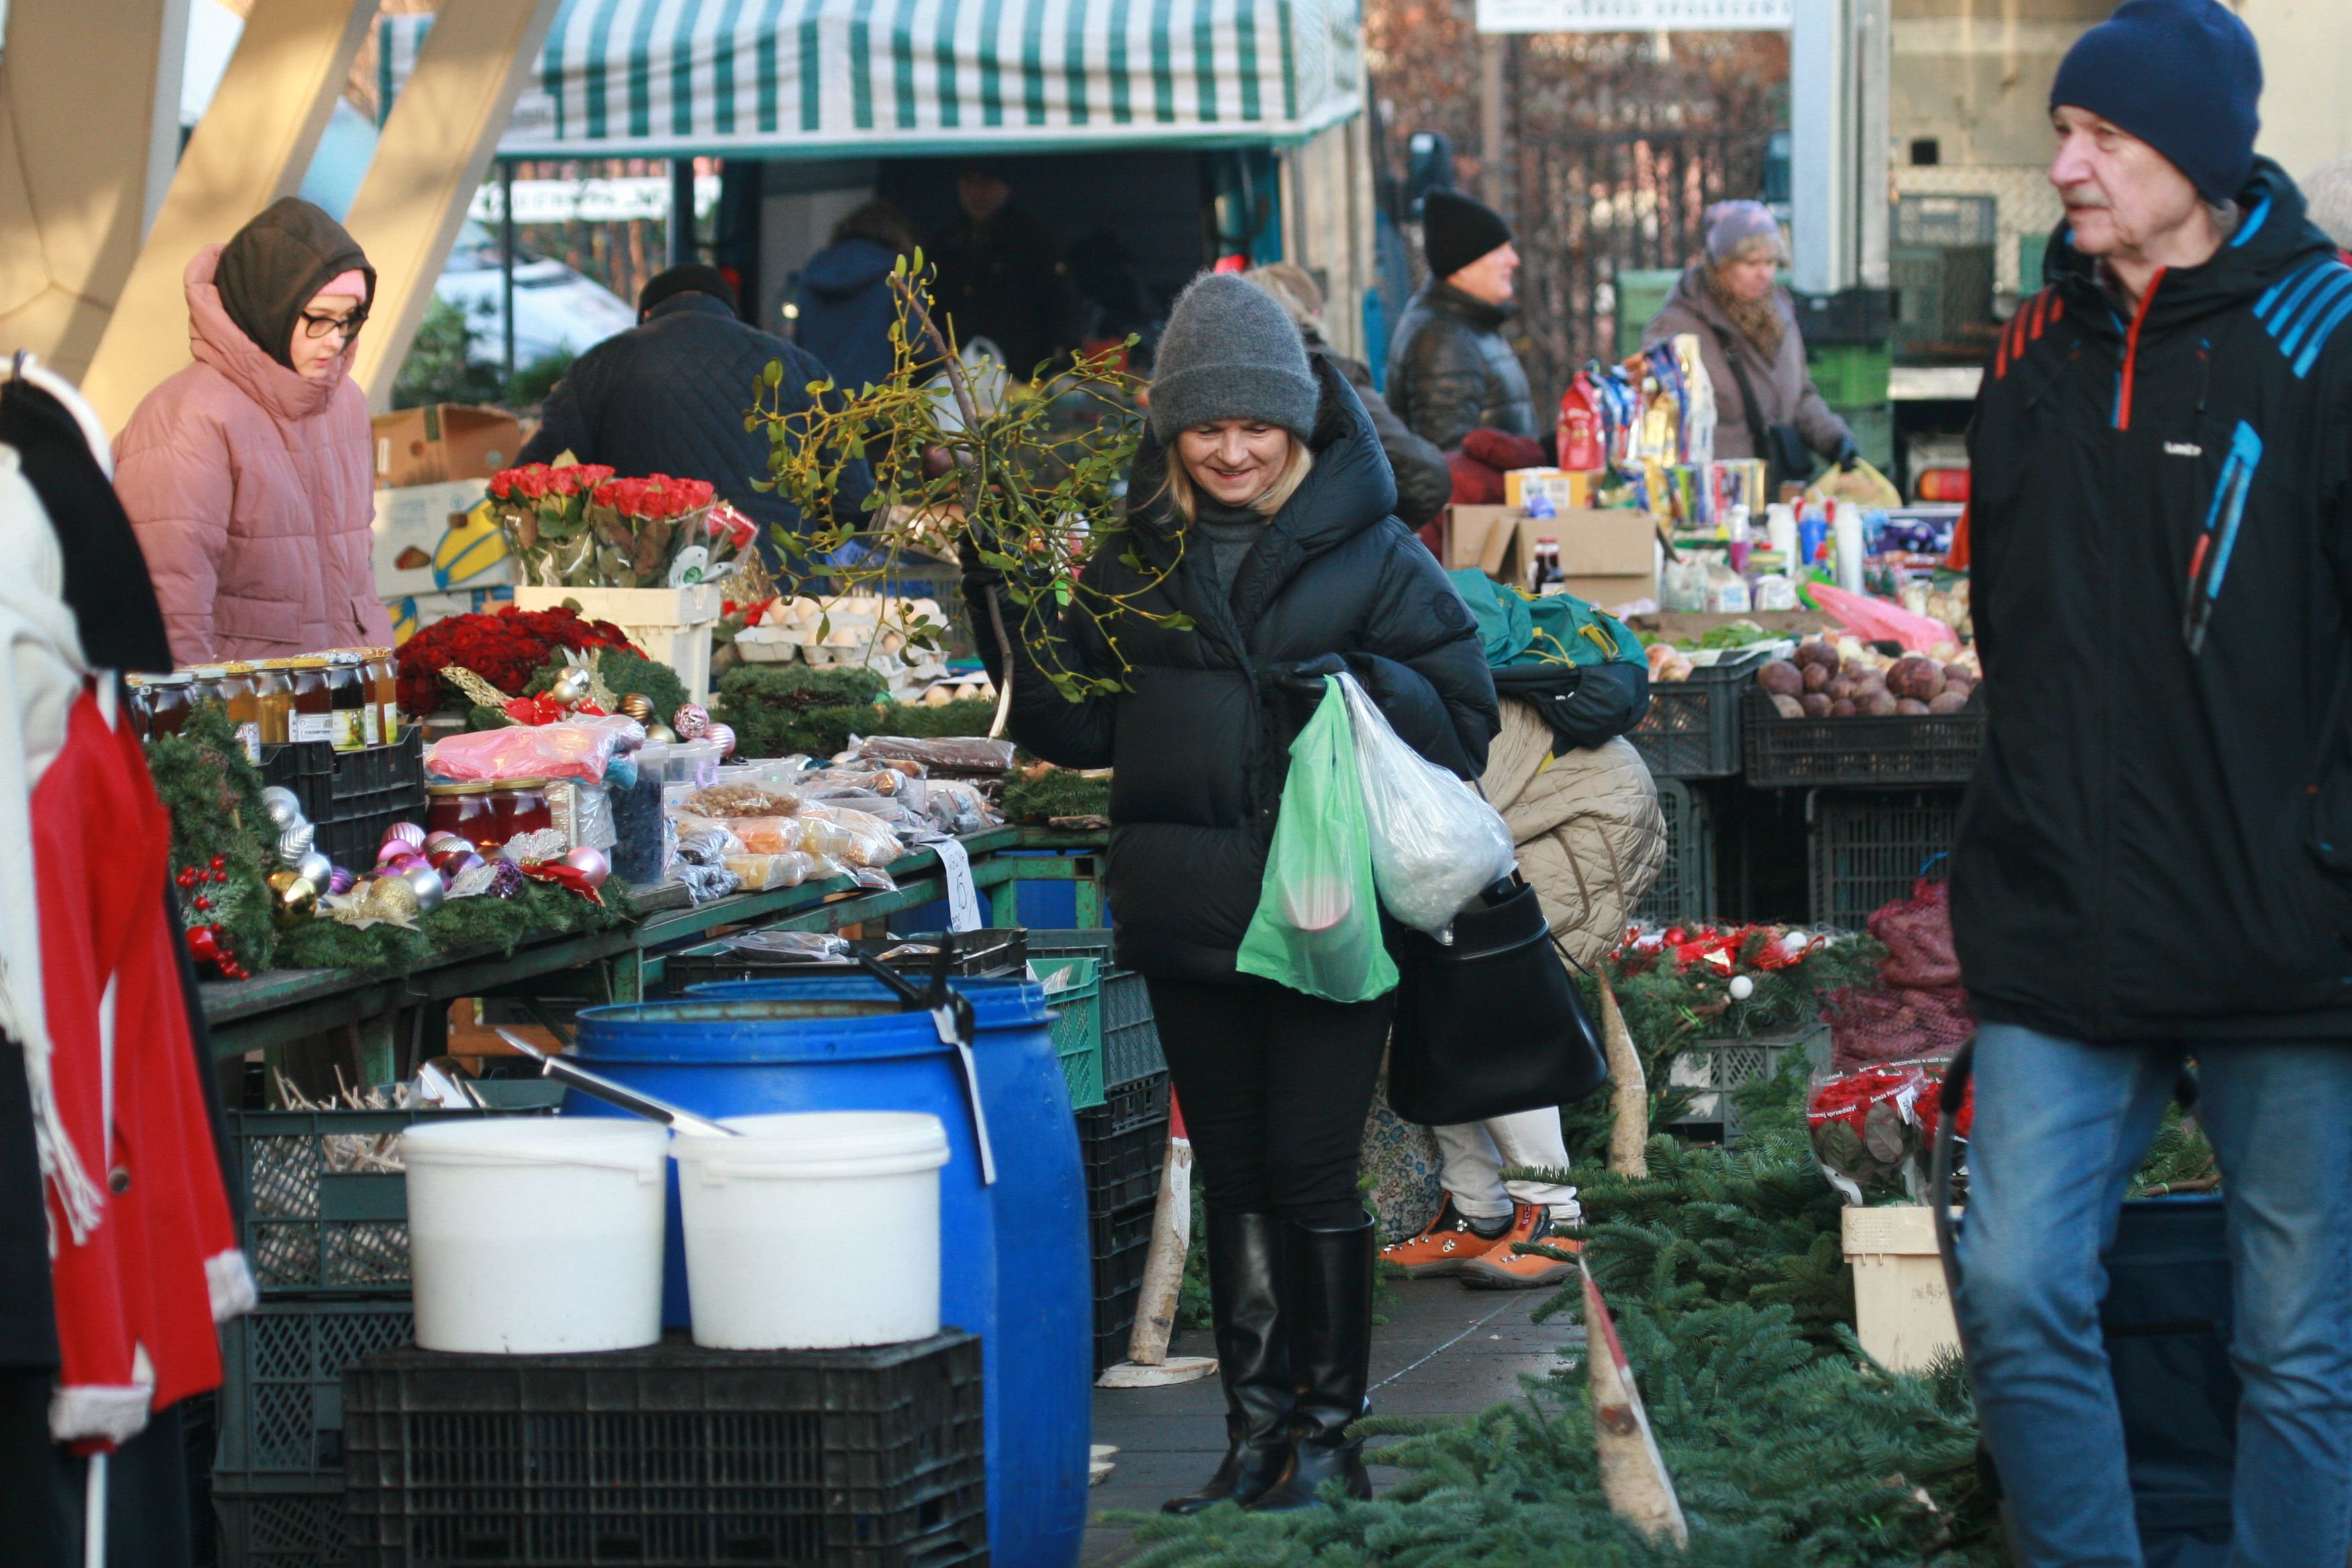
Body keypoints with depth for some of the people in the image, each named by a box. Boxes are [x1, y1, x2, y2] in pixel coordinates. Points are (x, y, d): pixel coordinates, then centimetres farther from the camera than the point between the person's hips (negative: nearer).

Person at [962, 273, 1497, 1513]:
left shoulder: (1372, 557, -1)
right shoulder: (1135, 559, 8)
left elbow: (1465, 720, -1)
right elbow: (1076, 728, 11)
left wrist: (1366, 687, -18)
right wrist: (1015, 614, -2)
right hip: (1189, 920, 4)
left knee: (1310, 1170, -4)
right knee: (1232, 1177, 10)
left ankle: (1328, 1434, 9)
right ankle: (1256, 1432, 18)